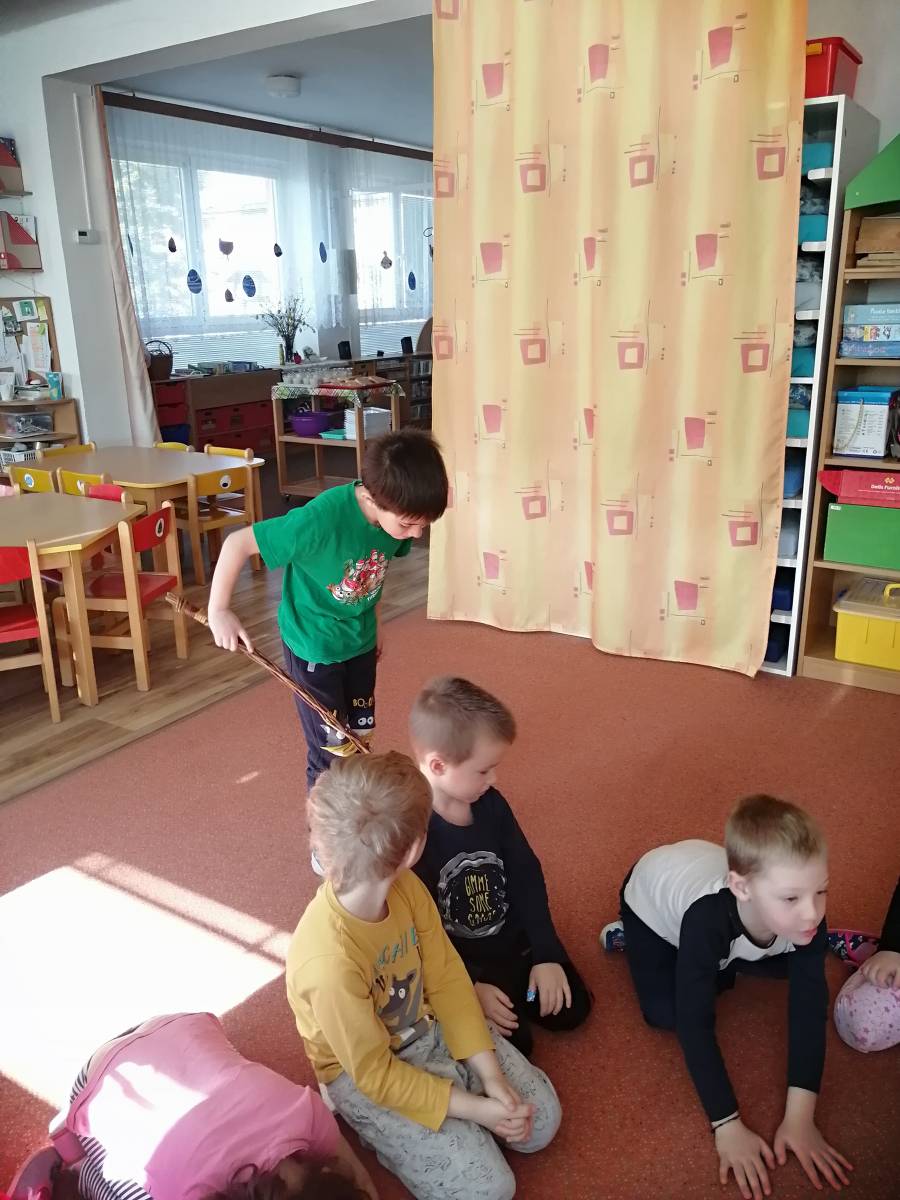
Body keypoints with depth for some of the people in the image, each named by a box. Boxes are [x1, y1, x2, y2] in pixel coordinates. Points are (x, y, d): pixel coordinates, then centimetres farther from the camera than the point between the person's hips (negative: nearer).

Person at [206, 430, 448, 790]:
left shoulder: (396, 513, -15)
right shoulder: (320, 520, -35)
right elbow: (237, 544, -25)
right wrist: (219, 611, -17)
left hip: (360, 642, 6)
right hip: (313, 646, -6)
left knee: (361, 736, 19)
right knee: (332, 752, 4)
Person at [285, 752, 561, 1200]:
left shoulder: (406, 887, -19)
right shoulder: (330, 961, -38)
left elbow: (447, 978, -7)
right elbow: (375, 1074, -24)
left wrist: (491, 1075, -12)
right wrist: (472, 1107, -17)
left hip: (426, 1027, 6)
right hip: (364, 1074, -5)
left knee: (541, 1119, 2)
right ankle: (376, 1125, 8)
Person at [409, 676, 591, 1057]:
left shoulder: (490, 803, -8)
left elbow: (526, 875, 0)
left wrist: (545, 954, -5)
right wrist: (468, 986, -22)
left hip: (512, 940, 6)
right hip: (455, 962, -6)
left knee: (571, 1009, 2)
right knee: (513, 1043, -16)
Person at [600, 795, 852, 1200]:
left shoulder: (803, 916, -35)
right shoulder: (708, 918, -47)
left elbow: (809, 1007, -31)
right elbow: (694, 1024, -41)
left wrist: (800, 1117, -33)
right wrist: (728, 1126, -42)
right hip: (654, 887, -4)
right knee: (667, 1013, -11)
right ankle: (626, 935, 13)